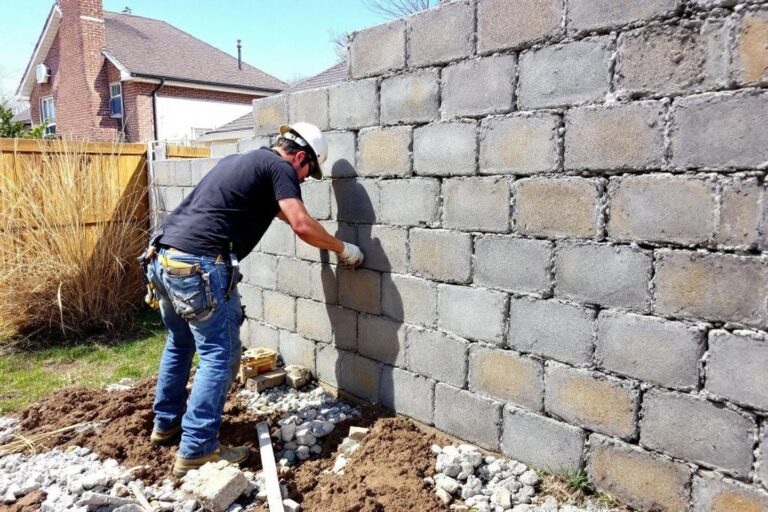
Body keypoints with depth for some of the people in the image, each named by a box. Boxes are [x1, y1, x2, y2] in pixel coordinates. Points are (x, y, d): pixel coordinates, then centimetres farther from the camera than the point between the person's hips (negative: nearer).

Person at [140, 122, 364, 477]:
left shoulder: (238, 160, 25)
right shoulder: (279, 167, -1)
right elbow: (302, 226, -14)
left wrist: (283, 211, 54)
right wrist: (343, 249, 0)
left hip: (163, 257, 10)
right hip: (199, 266, -9)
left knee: (180, 343, 25)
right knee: (219, 355, 0)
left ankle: (166, 424, 40)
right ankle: (195, 450, 6)